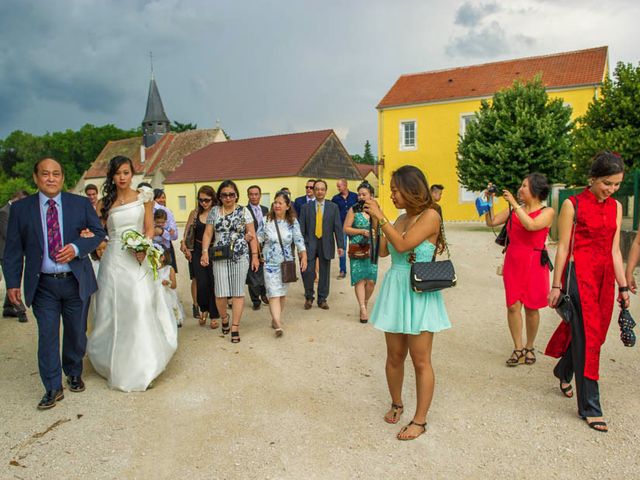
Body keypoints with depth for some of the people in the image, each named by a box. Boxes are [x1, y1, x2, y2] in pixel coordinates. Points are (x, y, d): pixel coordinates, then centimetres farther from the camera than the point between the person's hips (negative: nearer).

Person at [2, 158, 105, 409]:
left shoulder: (81, 204, 0)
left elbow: (98, 232, 3)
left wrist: (76, 248, -16)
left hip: (76, 282, 1)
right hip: (43, 285, 0)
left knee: (76, 333, 14)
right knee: (47, 336, 2)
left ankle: (74, 374, 37)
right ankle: (53, 388, 15)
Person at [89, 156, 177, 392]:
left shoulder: (143, 197, 6)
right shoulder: (104, 203, 9)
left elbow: (149, 228, 3)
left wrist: (143, 248, -14)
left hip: (138, 258, -1)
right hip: (113, 259, 1)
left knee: (140, 309, -5)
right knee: (114, 312, 4)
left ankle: (141, 367, 8)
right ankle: (117, 365, 19)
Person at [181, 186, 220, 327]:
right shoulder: (195, 213, 4)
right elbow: (186, 234, 12)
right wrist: (185, 247, 2)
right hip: (198, 251, 2)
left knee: (214, 283, 3)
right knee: (202, 283, -5)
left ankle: (214, 316, 17)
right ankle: (203, 309, 24)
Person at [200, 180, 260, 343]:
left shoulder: (243, 211, 4)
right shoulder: (214, 212, 8)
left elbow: (252, 235, 3)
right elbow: (208, 233, 6)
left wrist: (255, 255, -2)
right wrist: (205, 252, -7)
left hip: (240, 256, -1)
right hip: (220, 256, 1)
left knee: (238, 292, 1)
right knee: (220, 293, -2)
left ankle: (235, 327, 10)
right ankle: (224, 318, 27)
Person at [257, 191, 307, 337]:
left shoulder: (293, 222, -1)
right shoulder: (267, 221, -3)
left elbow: (299, 240, -5)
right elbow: (259, 238, 2)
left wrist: (304, 256, -13)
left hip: (286, 263, 2)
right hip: (271, 263, -2)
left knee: (282, 293, 11)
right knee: (274, 294, -10)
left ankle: (275, 319, 29)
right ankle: (278, 325, -15)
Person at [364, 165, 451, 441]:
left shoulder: (430, 215, -11)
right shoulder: (401, 219, 11)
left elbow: (403, 244, -21)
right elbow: (383, 251, 11)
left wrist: (380, 217, -15)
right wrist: (375, 221, 6)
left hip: (419, 294, -6)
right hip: (394, 290, 7)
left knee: (421, 361, 3)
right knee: (394, 356, 14)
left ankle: (420, 420, 16)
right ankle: (396, 404, 34)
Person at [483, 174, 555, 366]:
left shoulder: (547, 212, -5)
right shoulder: (513, 209, 7)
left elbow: (531, 225, -24)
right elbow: (491, 222, 7)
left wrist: (514, 203, -21)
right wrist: (490, 201, -1)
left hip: (534, 264, -3)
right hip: (513, 262, 3)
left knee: (531, 307, 6)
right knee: (513, 306, 0)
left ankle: (529, 348, 24)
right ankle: (518, 348, 13)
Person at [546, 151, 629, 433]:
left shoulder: (615, 207, 10)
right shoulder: (572, 205, -6)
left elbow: (614, 250, 12)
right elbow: (562, 247, -7)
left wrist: (623, 286, 11)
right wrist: (557, 285, -8)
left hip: (605, 277, 6)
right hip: (579, 275, -6)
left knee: (593, 332, 14)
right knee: (587, 338, -4)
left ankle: (563, 372, 42)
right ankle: (589, 407, 7)